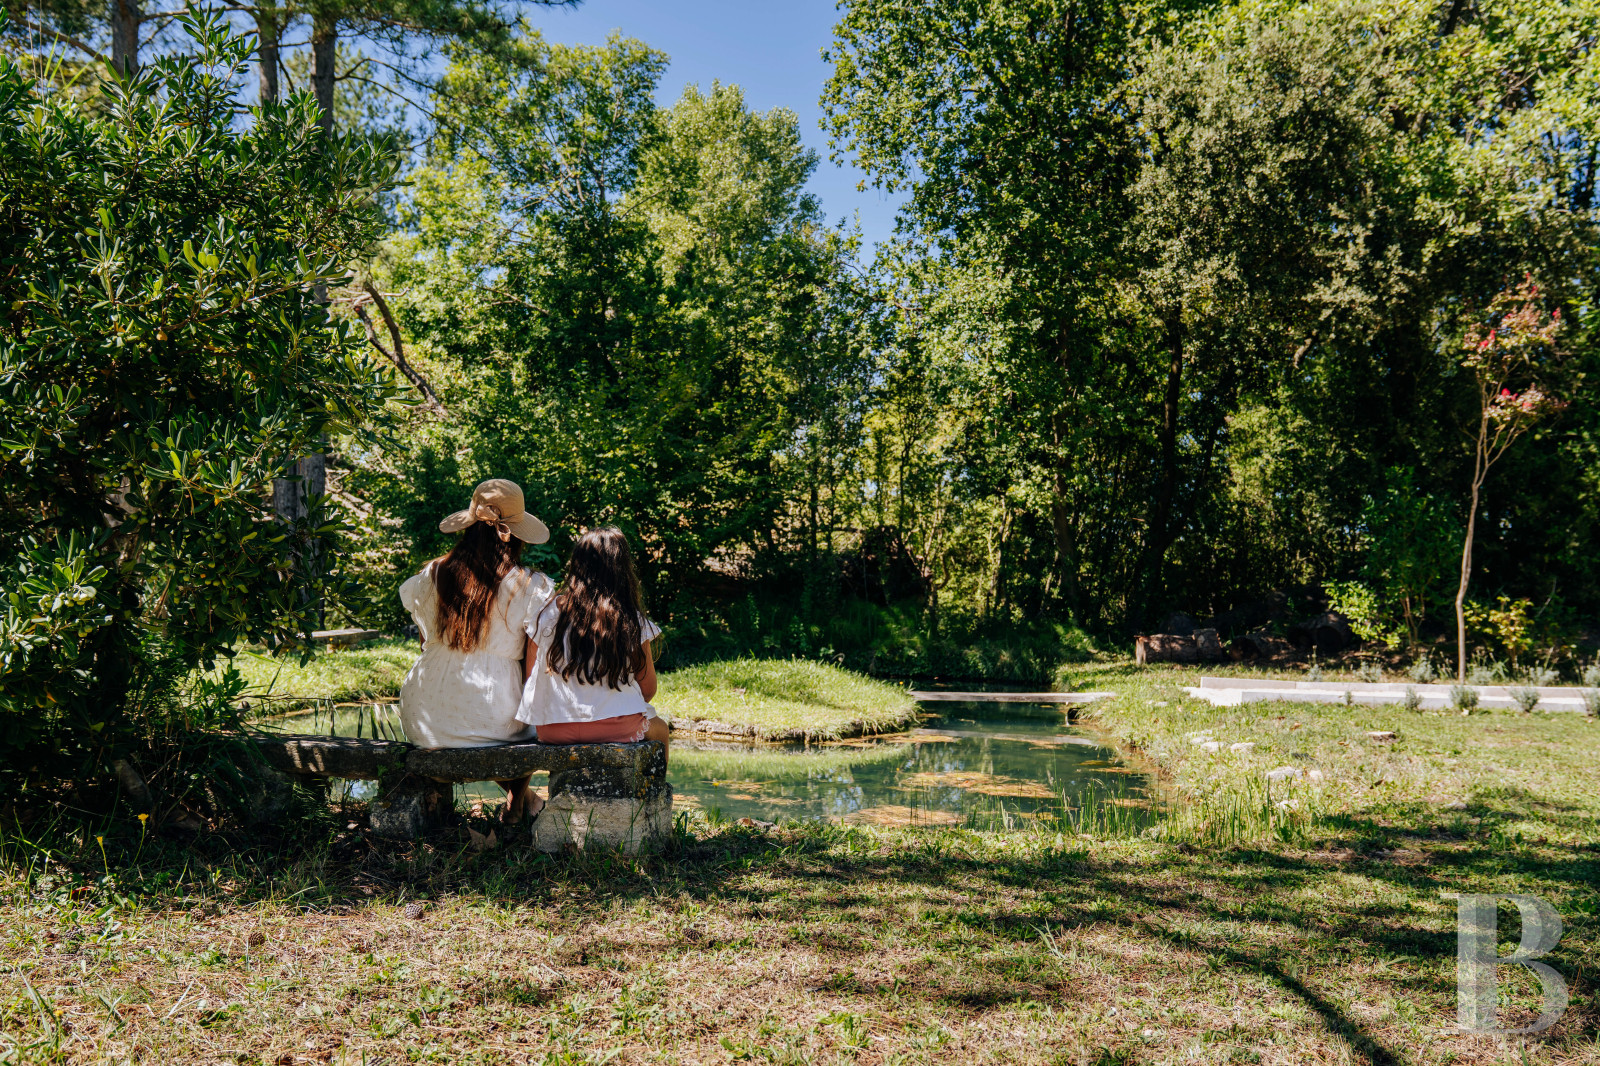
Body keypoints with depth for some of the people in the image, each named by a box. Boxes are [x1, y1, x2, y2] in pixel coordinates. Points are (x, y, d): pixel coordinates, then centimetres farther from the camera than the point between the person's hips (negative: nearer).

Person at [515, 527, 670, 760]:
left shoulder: (548, 612, -1)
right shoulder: (631, 621, -5)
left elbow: (529, 673, 6)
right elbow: (648, 689, 1)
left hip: (551, 731, 3)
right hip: (615, 730, -3)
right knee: (659, 729, 32)